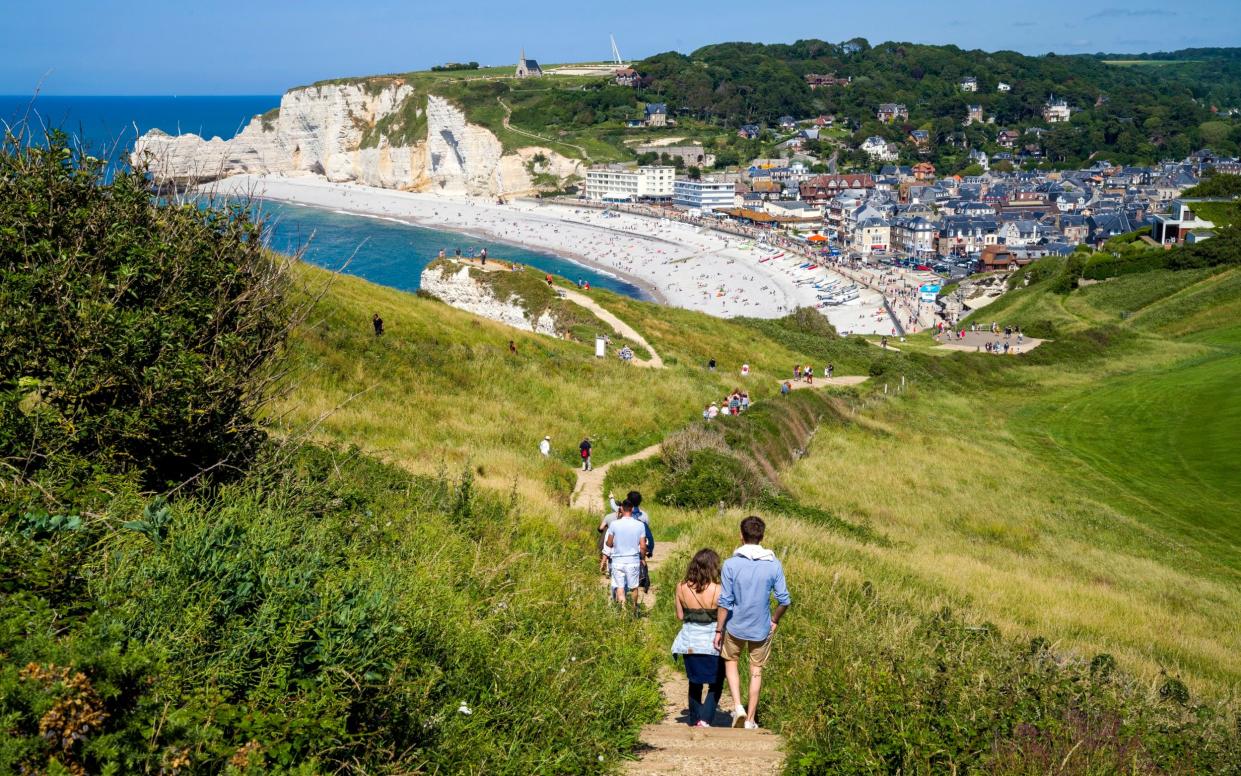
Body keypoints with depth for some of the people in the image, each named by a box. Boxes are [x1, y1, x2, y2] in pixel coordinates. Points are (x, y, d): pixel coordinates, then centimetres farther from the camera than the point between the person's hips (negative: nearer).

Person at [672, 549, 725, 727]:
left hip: (690, 642, 4)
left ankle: (694, 721, 30)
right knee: (715, 684, 12)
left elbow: (680, 616, 2)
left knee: (695, 683, 21)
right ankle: (705, 719, -3)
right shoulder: (717, 590, -16)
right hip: (711, 642, -4)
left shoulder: (682, 587, -6)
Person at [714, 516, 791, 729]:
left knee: (731, 663, 23)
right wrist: (774, 620, 10)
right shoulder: (773, 565, -10)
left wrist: (718, 630, -4)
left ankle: (738, 707, 7)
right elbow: (784, 600, -8)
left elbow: (725, 602, -13)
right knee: (756, 671, 15)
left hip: (736, 626, -1)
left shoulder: (731, 564, -15)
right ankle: (750, 720, 21)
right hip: (762, 629, 1)